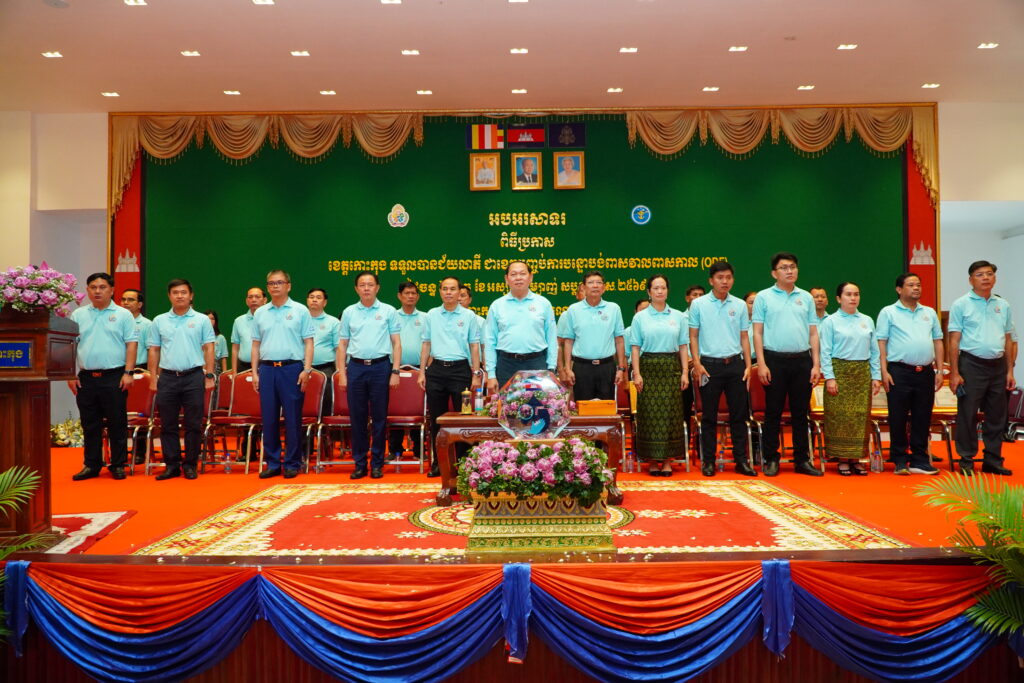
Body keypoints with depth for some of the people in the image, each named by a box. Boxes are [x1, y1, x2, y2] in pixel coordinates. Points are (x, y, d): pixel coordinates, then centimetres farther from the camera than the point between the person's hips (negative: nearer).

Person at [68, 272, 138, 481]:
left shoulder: (123, 315, 2)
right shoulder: (78, 315, 10)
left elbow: (131, 345, -2)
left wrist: (128, 373, -10)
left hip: (114, 377, -3)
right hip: (86, 377, 3)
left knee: (117, 423, 1)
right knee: (90, 424, 9)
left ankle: (118, 465, 10)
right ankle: (92, 465, 17)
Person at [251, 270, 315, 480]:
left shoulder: (300, 311, 2)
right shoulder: (260, 313, 12)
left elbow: (308, 342, 0)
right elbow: (256, 344, 14)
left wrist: (307, 369, -9)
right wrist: (254, 372, 6)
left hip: (292, 368, -3)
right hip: (267, 368, 3)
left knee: (293, 418, 0)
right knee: (269, 418, 5)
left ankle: (292, 463, 8)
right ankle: (272, 463, 15)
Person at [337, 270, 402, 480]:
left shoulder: (388, 311, 4)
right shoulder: (349, 312, 9)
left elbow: (396, 343, 3)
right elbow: (342, 344, 10)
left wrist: (395, 372, -4)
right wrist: (342, 373, 3)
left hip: (380, 367, -2)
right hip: (355, 368, 2)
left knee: (379, 417, 3)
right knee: (357, 417, 5)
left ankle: (377, 464, 12)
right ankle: (359, 464, 13)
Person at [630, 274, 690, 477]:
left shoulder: (678, 316, 9)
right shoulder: (640, 317, 5)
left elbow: (683, 346, 8)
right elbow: (635, 347, 2)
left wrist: (685, 372, 1)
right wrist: (636, 373, -7)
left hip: (671, 368, 1)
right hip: (649, 367, -1)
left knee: (670, 413, 0)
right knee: (650, 413, -1)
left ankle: (668, 460, 8)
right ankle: (652, 460, 6)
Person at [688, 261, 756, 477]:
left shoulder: (740, 305, 9)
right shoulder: (698, 304, 1)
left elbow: (744, 337, 11)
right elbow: (693, 336, 2)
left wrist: (748, 365, 4)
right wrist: (697, 364, -7)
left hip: (735, 363, 3)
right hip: (709, 364, -2)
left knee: (739, 414, 4)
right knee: (709, 416, 3)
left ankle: (741, 460, 12)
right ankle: (708, 461, 10)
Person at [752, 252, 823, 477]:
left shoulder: (806, 298, 11)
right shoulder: (764, 297, 3)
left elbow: (813, 333, 11)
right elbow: (757, 332, -1)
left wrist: (816, 364, 3)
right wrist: (761, 363, -9)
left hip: (802, 360, 3)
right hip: (775, 359, -3)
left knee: (800, 413, 7)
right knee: (773, 412, 2)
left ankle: (802, 460, 15)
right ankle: (771, 459, 10)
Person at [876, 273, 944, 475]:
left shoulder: (929, 313, 16)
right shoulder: (888, 312, 3)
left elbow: (938, 342, 16)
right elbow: (881, 343, -2)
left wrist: (939, 370, 8)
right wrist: (884, 372, -10)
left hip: (925, 372, 4)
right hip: (899, 371, -4)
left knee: (922, 419, 7)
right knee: (898, 418, -1)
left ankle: (920, 461, 15)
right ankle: (899, 461, 7)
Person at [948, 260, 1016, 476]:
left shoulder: (1003, 305, 12)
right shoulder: (961, 305, -2)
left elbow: (1008, 340, 14)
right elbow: (954, 340, -6)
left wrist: (1010, 370, 8)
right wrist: (954, 373, -11)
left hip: (998, 365, 5)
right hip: (972, 364, -5)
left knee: (996, 417, 9)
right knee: (968, 415, -1)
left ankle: (993, 460, 19)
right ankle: (966, 460, 7)